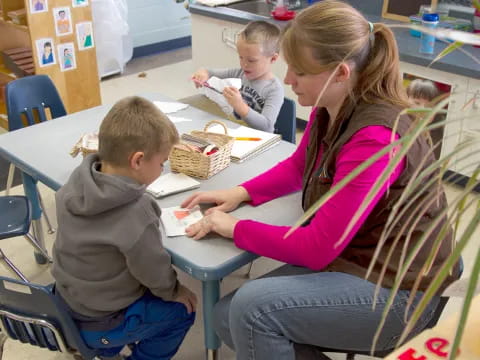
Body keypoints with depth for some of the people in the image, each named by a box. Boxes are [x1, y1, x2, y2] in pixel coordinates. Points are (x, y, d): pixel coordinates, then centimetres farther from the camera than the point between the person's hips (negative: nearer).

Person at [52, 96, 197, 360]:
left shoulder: (76, 183, -13)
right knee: (182, 309, 13)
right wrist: (174, 291, 2)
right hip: (98, 325, -7)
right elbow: (155, 274, -20)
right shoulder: (136, 213, -34)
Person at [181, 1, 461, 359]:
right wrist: (240, 193, 1)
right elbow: (297, 167, 17)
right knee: (227, 317, -2)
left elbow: (316, 249, -26)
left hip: (395, 288, -8)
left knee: (253, 307, -25)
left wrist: (235, 228, -14)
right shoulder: (330, 108, -2)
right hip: (346, 258, 8)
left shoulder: (374, 138, -29)